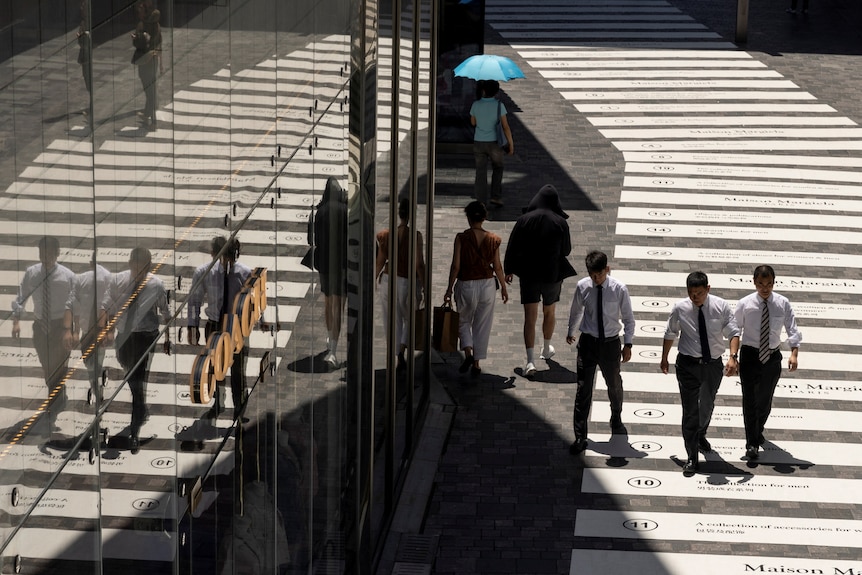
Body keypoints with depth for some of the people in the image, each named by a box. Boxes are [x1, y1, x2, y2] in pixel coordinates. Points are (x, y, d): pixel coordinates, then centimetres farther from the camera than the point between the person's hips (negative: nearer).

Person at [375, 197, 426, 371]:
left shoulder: (385, 235, -4)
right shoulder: (415, 236, -15)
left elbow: (380, 262, 2)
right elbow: (419, 264, -15)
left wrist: (374, 280, 17)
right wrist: (424, 288, -7)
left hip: (388, 279, 2)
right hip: (408, 280, -2)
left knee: (392, 320, 13)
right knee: (409, 319, 16)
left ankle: (397, 355, 14)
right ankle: (402, 350, -4)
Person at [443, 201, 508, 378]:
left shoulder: (461, 238, -12)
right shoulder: (493, 240, -5)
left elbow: (456, 266, -11)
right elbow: (497, 267, 0)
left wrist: (450, 289, -1)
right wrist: (503, 287, 14)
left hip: (466, 285, -2)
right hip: (487, 284, 2)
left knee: (463, 322, 18)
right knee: (482, 325, 13)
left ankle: (468, 353, -3)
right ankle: (476, 363, 14)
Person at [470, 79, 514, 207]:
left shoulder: (476, 105, -7)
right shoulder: (499, 105, -13)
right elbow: (505, 126, -11)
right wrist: (511, 144, -3)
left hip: (479, 144, 1)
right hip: (494, 144, -1)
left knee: (481, 172, 7)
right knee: (497, 168, 22)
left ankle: (481, 202, 5)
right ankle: (496, 196, 15)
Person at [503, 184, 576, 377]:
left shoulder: (524, 220, -8)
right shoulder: (560, 223, -9)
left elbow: (512, 248, -4)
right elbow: (566, 250, 0)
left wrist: (508, 270, 8)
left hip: (528, 274, -1)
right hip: (552, 274, 1)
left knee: (530, 318, -2)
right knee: (549, 313, 23)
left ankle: (530, 360, -14)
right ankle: (546, 350, 42)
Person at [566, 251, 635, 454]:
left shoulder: (619, 289, -15)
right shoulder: (582, 287, -10)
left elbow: (628, 318, -4)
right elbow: (576, 311, 9)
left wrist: (627, 344, -5)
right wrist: (571, 332, 23)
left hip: (611, 343, 0)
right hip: (588, 342, 0)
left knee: (614, 384, 22)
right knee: (583, 390, -1)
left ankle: (616, 418, 50)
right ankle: (580, 437, 4)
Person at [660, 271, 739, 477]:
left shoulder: (721, 306, -10)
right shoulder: (680, 308, -8)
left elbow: (734, 333, -8)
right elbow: (670, 334, 6)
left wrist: (733, 357, -23)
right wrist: (664, 358, 13)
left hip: (713, 365, 1)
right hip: (687, 365, -1)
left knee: (706, 407, 17)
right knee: (690, 410, 0)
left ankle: (700, 435, 50)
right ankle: (691, 458, 8)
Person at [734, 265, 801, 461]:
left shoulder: (782, 303, -5)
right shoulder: (745, 304, -8)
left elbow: (792, 329, -6)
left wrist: (794, 353, -19)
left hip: (772, 356, 2)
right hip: (750, 356, -2)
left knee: (765, 400, 16)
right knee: (750, 400, -3)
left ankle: (758, 431, 42)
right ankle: (752, 443, 2)